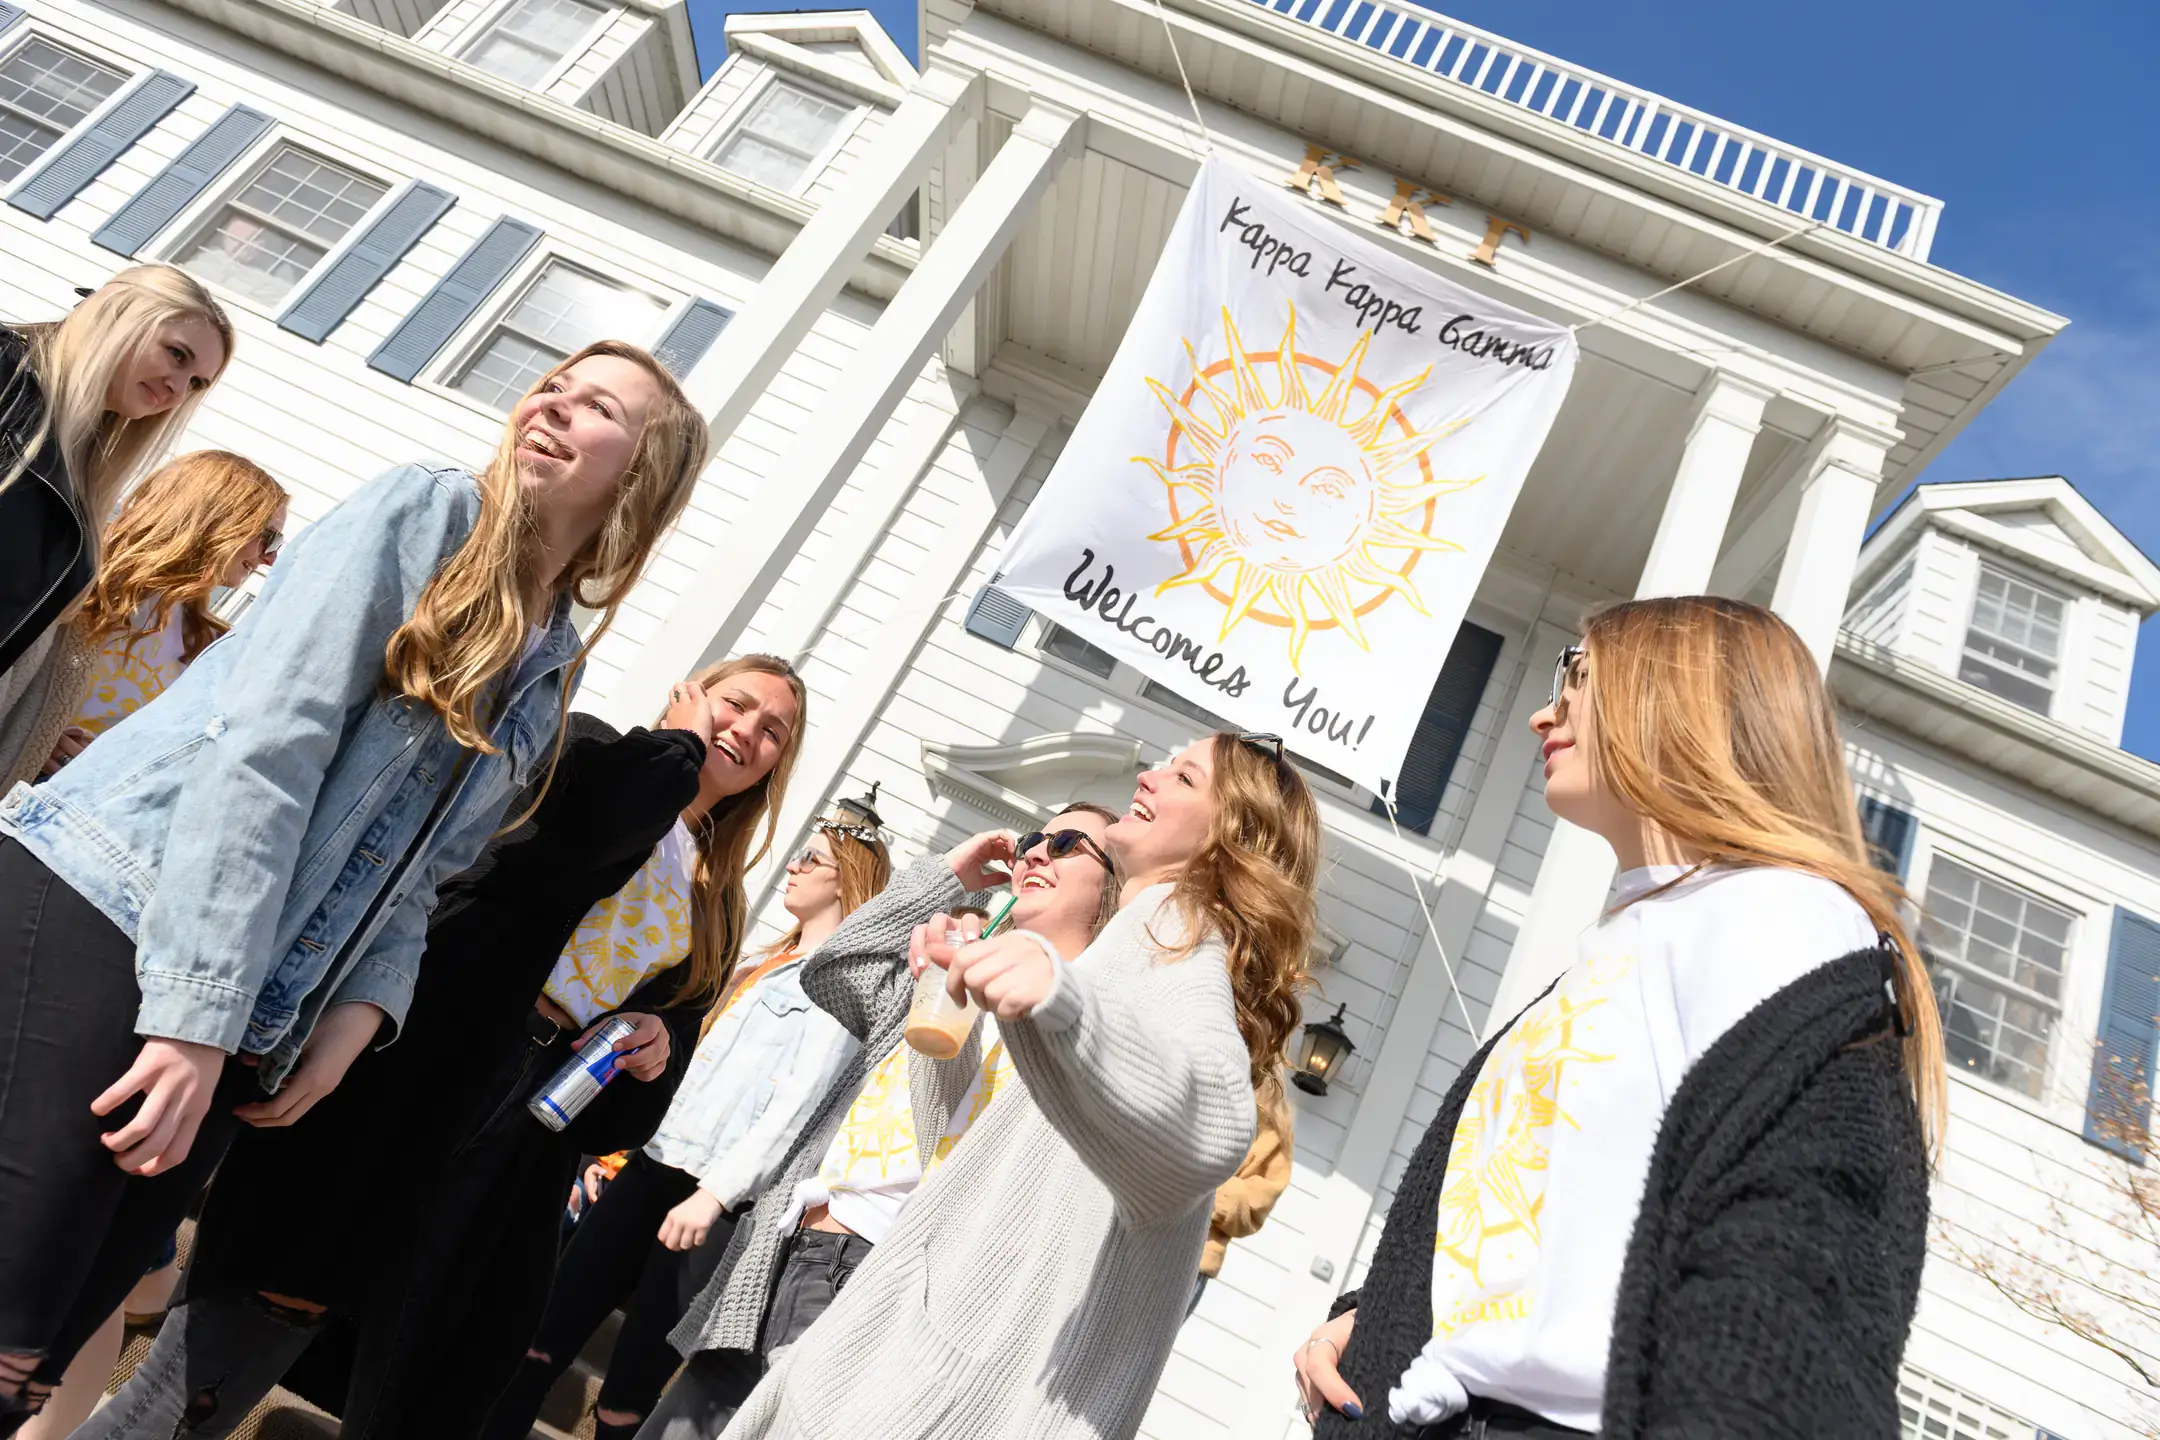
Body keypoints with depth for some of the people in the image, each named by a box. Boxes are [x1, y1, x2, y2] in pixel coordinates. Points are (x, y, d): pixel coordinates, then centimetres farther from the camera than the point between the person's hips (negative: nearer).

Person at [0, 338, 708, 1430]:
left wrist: (360, 1015, -2)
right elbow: (264, 740, -15)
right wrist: (194, 1011, -20)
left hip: (232, 1035, 6)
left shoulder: (548, 683, 15)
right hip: (110, 909, -6)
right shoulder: (425, 510, -3)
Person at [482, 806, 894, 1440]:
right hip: (653, 1158, 7)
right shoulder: (760, 963, 19)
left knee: (636, 1371, 1)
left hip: (714, 1189, -7)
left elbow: (798, 1102, -17)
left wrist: (714, 1193, -23)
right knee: (551, 1325, 6)